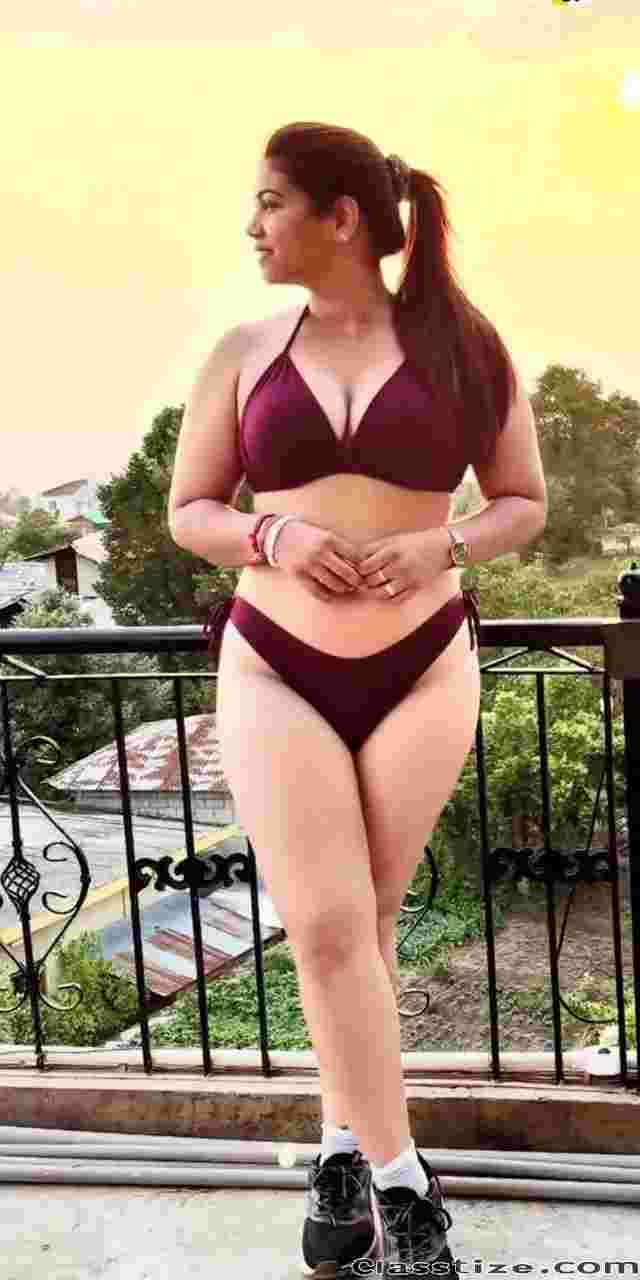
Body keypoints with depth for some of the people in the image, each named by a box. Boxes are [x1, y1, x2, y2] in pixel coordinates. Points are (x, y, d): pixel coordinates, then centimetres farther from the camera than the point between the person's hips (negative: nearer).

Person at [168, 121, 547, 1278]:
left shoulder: (461, 344, 2)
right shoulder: (245, 351, 5)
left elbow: (524, 502, 8)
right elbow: (188, 512, 8)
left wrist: (441, 546, -12)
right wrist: (274, 536, -12)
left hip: (422, 667, 0)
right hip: (274, 667, 1)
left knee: (362, 924, 7)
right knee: (325, 925, -9)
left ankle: (344, 1149, 27)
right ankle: (403, 1183, 4)